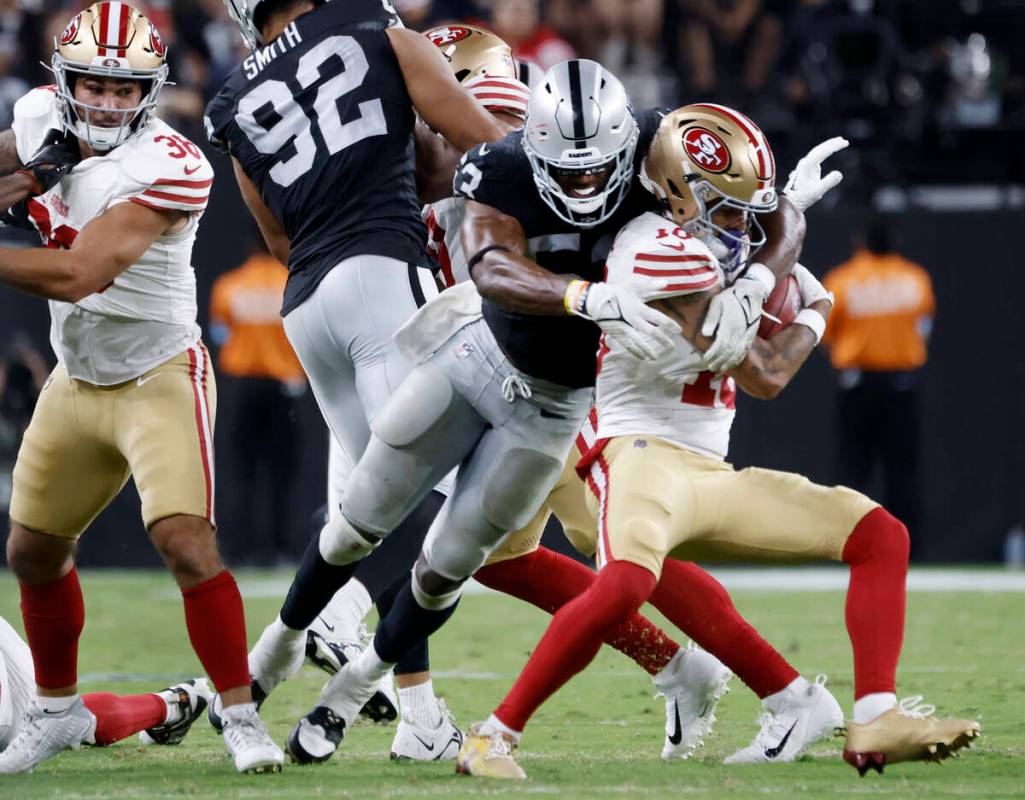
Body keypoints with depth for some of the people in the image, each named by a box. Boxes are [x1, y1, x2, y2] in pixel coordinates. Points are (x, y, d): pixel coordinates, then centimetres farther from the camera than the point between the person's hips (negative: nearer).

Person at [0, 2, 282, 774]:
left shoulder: (166, 168, -28)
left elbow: (77, 275, -35)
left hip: (158, 378, -7)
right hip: (75, 383, 7)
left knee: (186, 542, -21)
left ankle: (242, 717, -10)